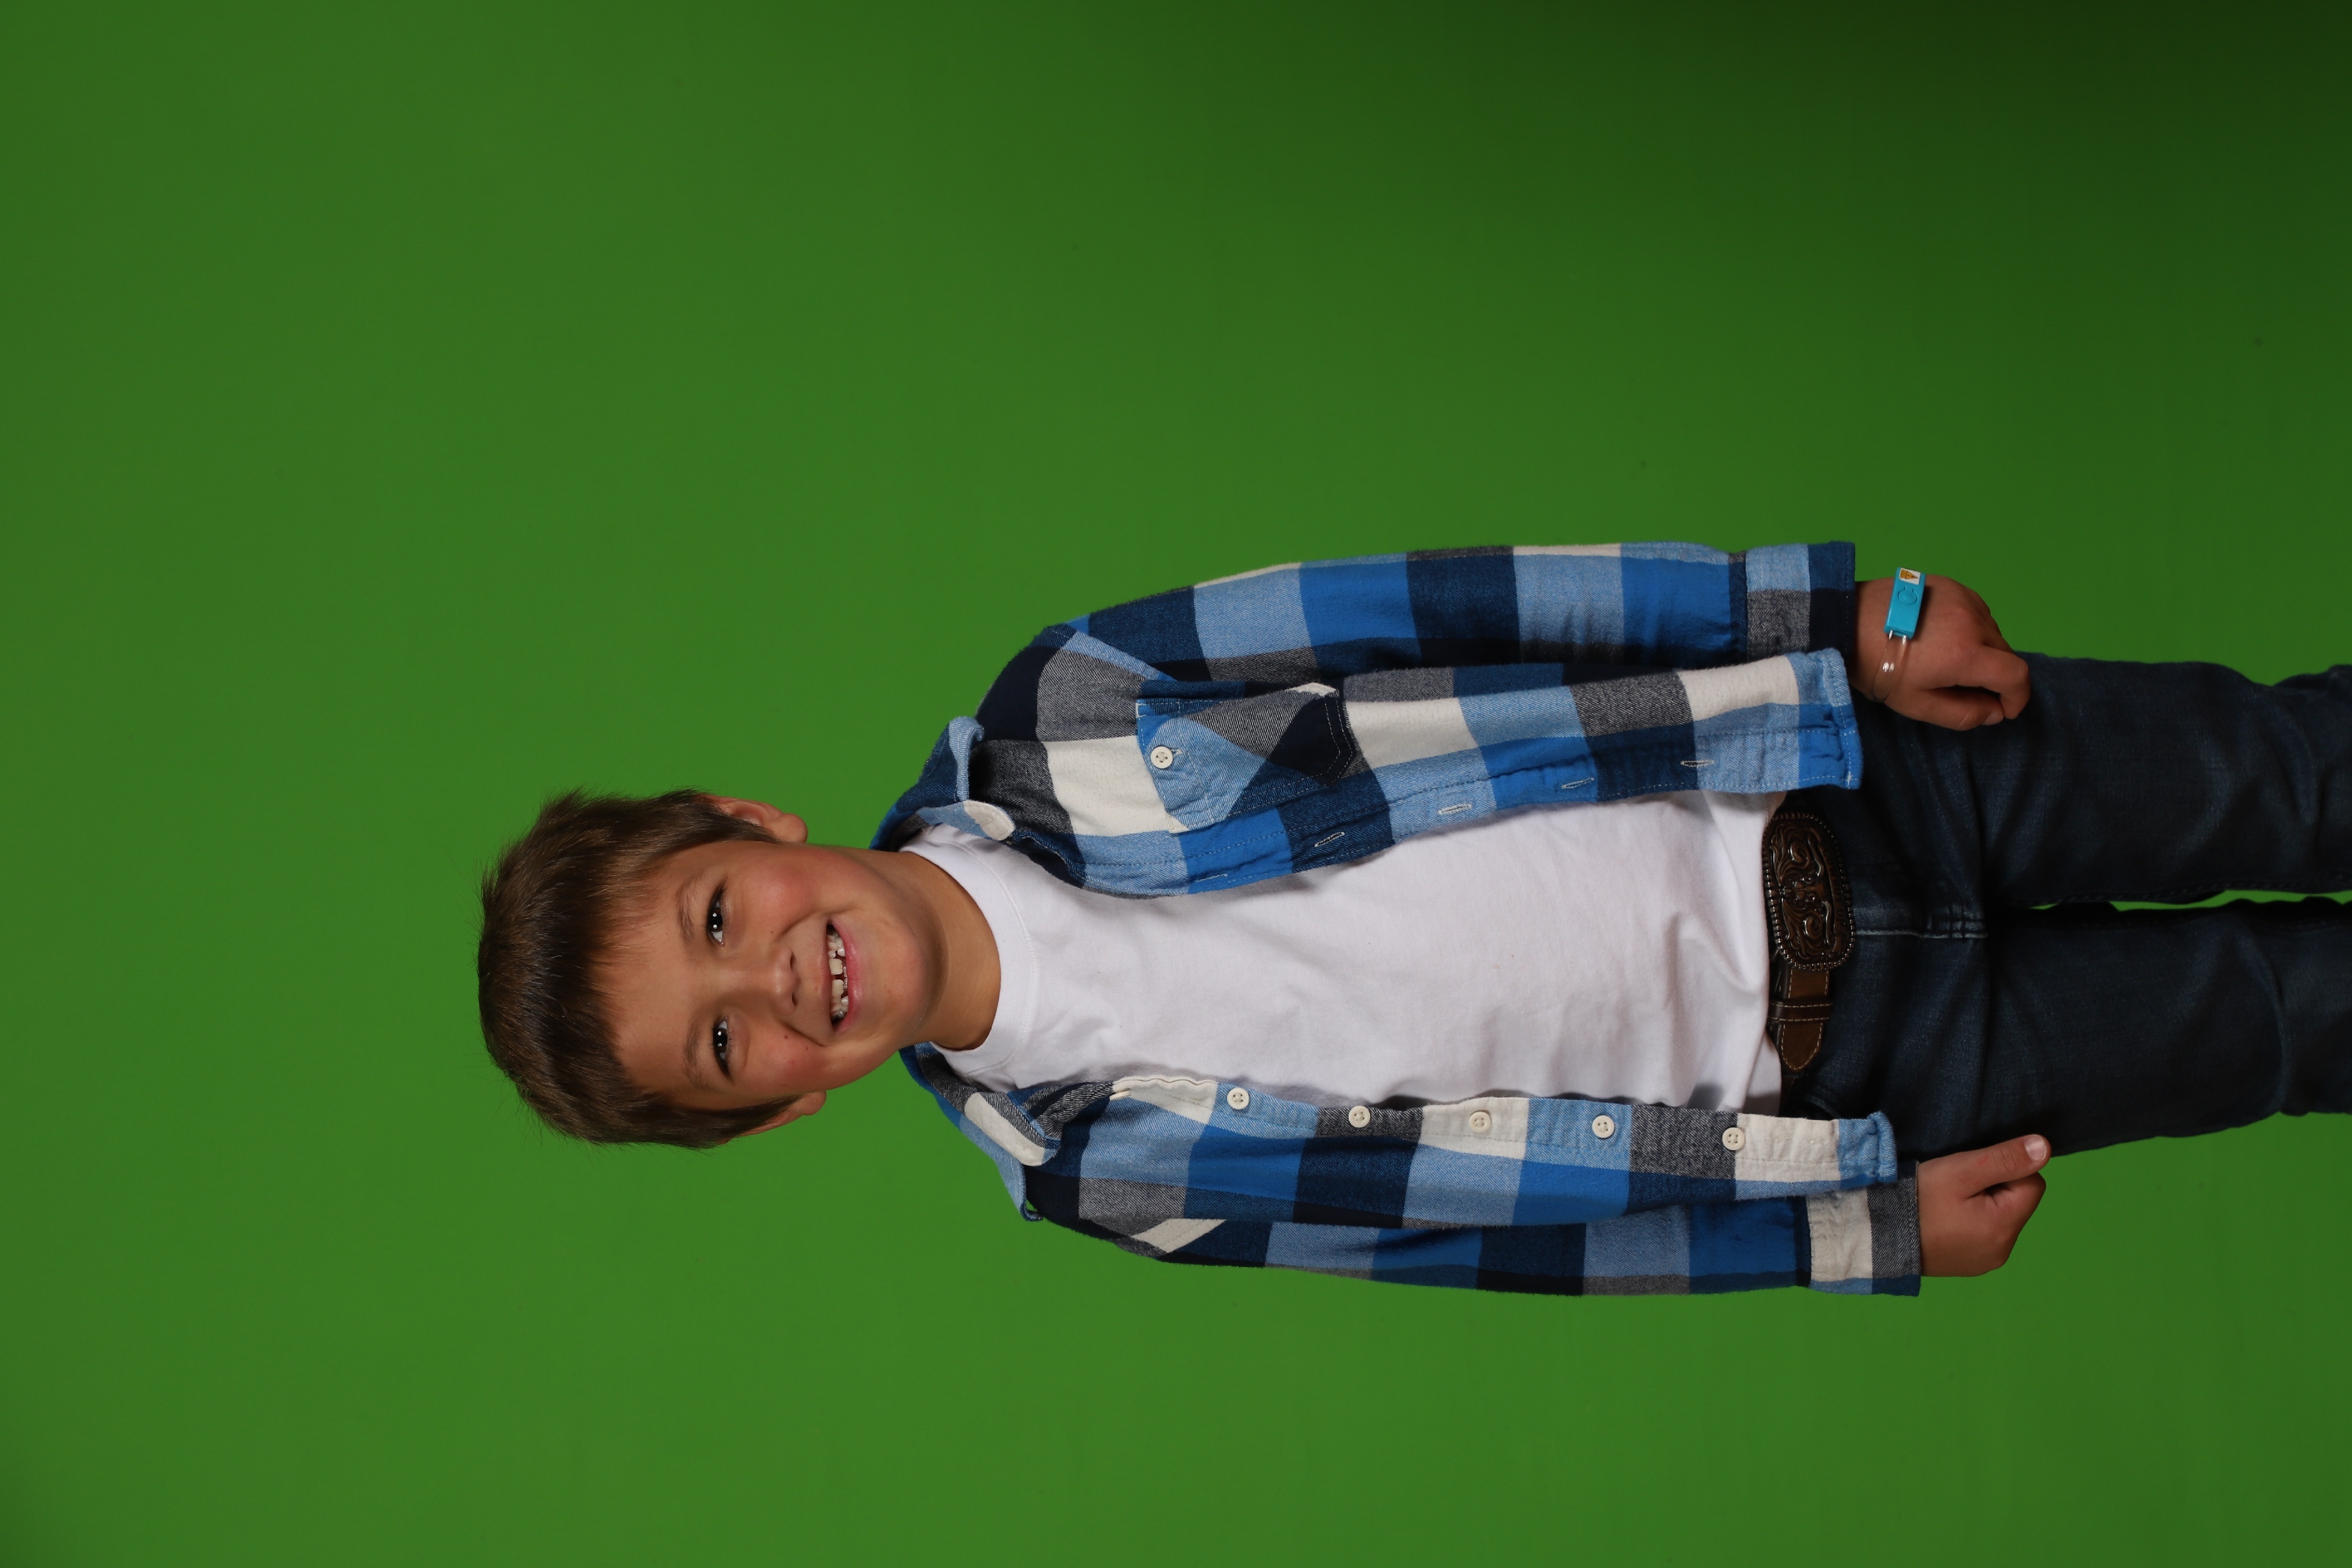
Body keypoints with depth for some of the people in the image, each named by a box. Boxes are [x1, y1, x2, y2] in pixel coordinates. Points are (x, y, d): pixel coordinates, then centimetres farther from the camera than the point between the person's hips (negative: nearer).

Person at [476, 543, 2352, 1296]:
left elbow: (1454, 625, -12)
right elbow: (1515, 1193, -11)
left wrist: (1832, 624, -15)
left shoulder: (1062, 736, -14)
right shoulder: (1089, 1159, -13)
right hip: (1827, 1075, -1)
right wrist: (1868, 1218, -10)